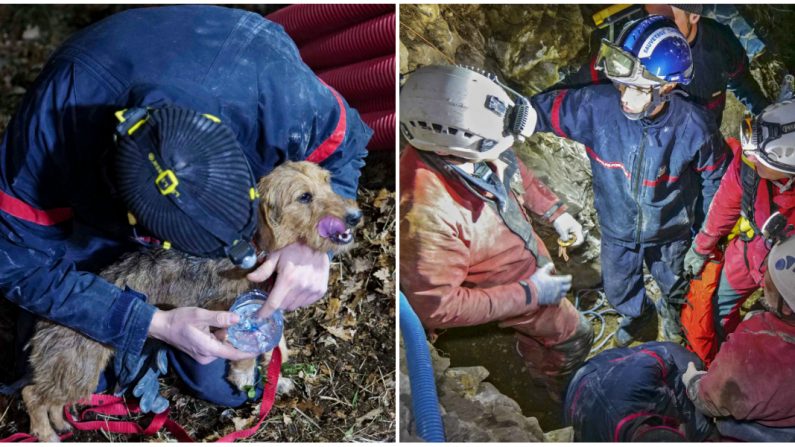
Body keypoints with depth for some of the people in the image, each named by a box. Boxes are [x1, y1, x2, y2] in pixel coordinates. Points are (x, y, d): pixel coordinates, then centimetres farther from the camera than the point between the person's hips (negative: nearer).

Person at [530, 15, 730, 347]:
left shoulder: (693, 127, -30)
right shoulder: (596, 106, -32)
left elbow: (714, 180, -13)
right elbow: (542, 109, -21)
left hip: (669, 232, -1)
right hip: (617, 228, 1)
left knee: (672, 284, 29)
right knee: (618, 290, 26)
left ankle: (670, 308, 67)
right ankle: (637, 314, 63)